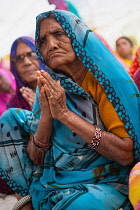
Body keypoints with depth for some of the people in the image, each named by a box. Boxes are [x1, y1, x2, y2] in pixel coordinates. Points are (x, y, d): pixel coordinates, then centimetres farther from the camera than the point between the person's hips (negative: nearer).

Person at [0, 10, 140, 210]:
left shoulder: (104, 79, -12)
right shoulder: (48, 87, 3)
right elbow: (35, 159, 2)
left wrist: (65, 114, -21)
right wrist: (46, 115, -18)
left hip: (102, 185, -6)